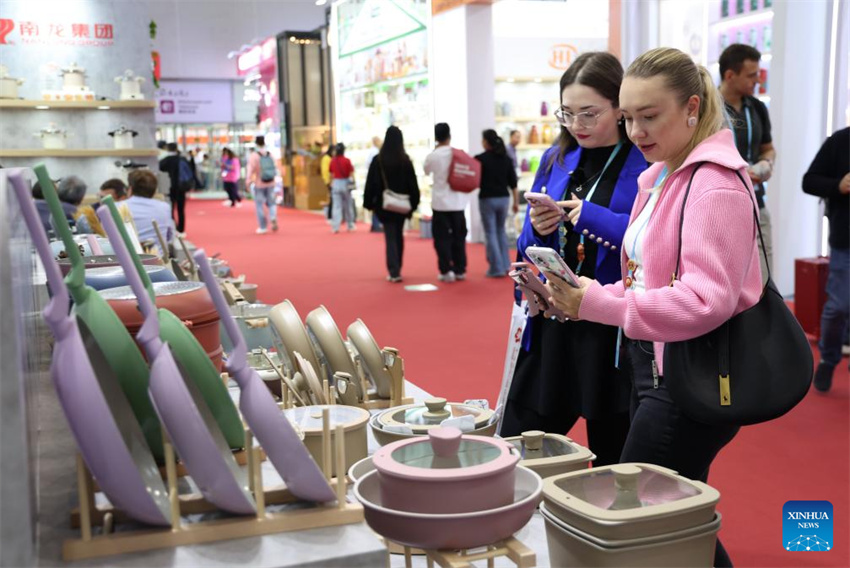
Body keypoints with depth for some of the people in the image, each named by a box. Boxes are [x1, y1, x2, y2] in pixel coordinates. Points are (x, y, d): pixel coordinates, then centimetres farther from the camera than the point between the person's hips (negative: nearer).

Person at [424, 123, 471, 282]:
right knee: (459, 236, 11)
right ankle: (460, 270, 15)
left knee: (442, 238, 3)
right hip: (458, 202, 2)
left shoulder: (432, 156, -8)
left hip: (440, 202, -2)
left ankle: (446, 271, -2)